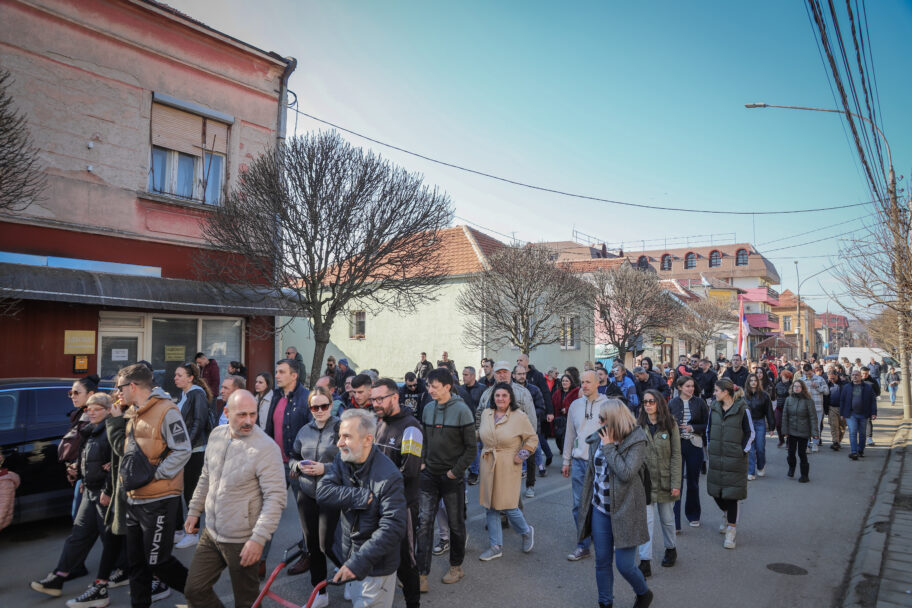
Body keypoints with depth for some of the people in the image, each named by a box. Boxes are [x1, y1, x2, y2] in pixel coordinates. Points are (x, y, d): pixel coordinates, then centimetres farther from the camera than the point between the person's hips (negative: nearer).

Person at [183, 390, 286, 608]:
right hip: (211, 533, 6)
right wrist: (194, 510, 16)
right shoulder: (216, 435, 1)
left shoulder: (266, 448, -21)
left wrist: (259, 539, -25)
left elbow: (276, 497, -22)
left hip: (242, 541, -6)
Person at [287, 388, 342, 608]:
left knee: (327, 544, -4)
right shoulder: (305, 430, 7)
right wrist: (299, 465, -4)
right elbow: (293, 458, 17)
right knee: (312, 543, 12)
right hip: (306, 493, 6)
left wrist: (325, 468, -20)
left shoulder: (340, 428, -12)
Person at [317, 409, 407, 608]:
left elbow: (391, 528, -28)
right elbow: (322, 491, -17)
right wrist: (362, 497, -28)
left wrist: (358, 562, -31)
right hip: (351, 554, 6)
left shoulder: (389, 476, -26)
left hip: (377, 564, -6)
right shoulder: (342, 460, -6)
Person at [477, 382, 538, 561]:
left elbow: (532, 438, 0)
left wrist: (522, 455, -9)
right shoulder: (486, 414, 5)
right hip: (488, 465, 5)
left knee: (507, 505, -4)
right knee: (490, 507, 8)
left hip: (509, 466, -5)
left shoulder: (520, 417, -8)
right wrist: (486, 451, 12)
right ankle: (496, 546, 22)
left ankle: (526, 531, 26)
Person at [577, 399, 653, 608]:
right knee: (602, 562, 12)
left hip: (624, 511, -5)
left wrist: (609, 446, -20)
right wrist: (586, 506, 14)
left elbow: (626, 473, -26)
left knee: (624, 565, 2)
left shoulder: (636, 441, -14)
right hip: (600, 510, 5)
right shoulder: (597, 438, 2)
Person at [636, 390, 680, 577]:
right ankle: (645, 562, 1)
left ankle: (670, 549, 40)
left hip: (665, 480, 0)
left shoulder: (670, 425, -5)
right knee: (646, 520, -4)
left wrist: (676, 484, -10)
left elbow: (676, 456, -6)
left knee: (667, 518, 16)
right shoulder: (638, 426, -1)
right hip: (645, 480, 0)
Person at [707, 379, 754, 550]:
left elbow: (750, 433, -1)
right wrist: (710, 447, 8)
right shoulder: (714, 408, 4)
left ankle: (731, 531, 10)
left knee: (731, 495, -1)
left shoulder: (742, 409, -10)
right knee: (715, 492, 12)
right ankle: (726, 514, 42)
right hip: (716, 458, 5)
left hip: (734, 459, -5)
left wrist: (743, 451, -6)